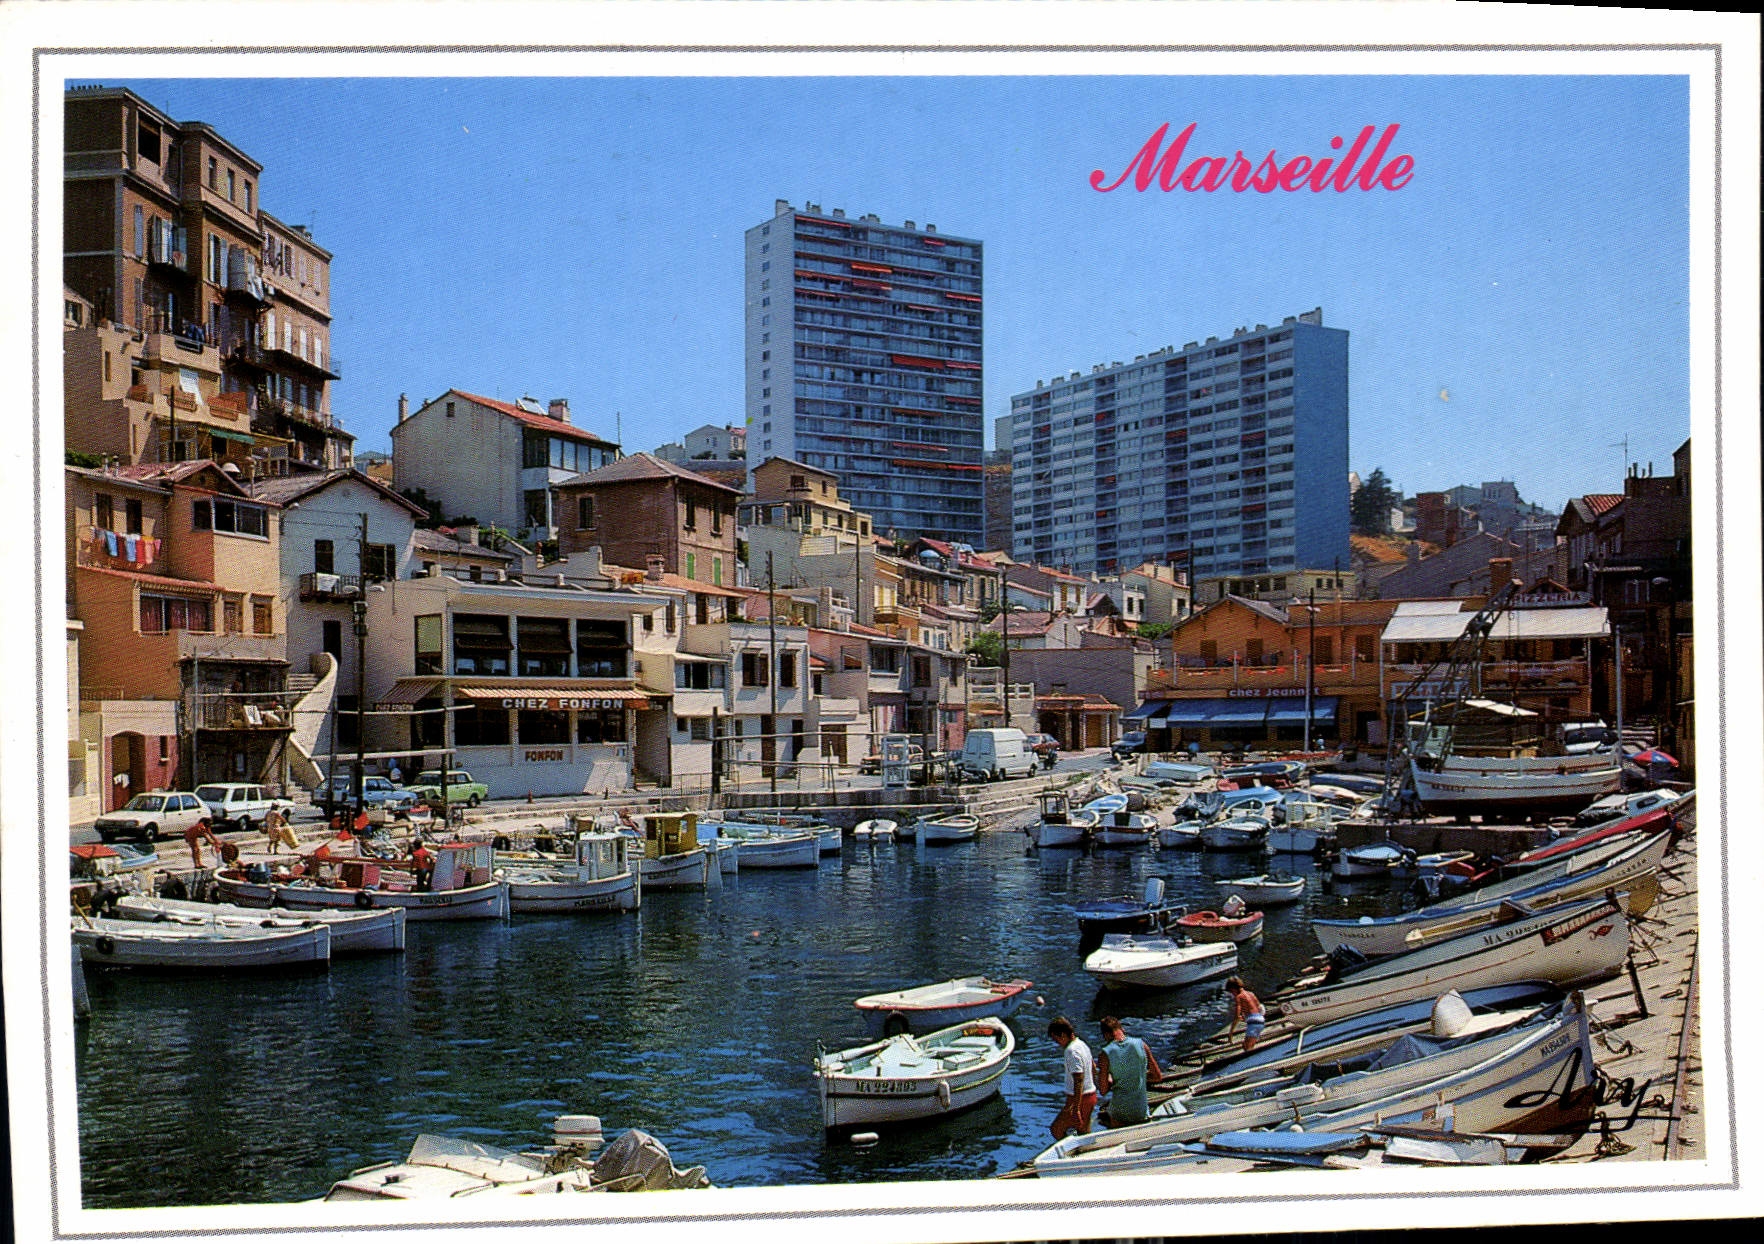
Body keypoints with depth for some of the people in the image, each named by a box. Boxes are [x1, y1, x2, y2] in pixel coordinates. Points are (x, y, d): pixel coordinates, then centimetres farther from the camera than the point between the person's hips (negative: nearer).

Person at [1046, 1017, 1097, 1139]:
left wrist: (1076, 1107, -26)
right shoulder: (1082, 1044, 9)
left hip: (1080, 1098, -10)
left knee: (1056, 1129, 0)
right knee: (1084, 1132, 16)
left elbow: (1078, 1080, -26)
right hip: (1091, 1095, 10)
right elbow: (1093, 1068, 21)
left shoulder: (1072, 1051, -21)